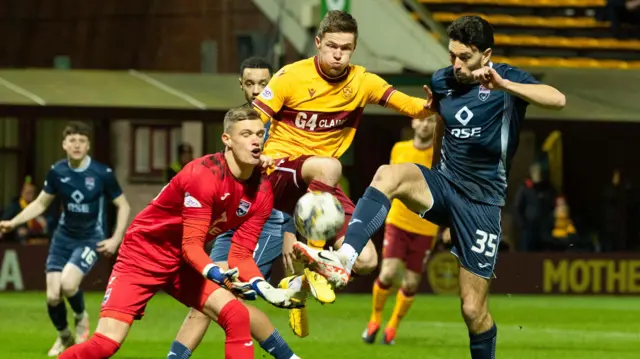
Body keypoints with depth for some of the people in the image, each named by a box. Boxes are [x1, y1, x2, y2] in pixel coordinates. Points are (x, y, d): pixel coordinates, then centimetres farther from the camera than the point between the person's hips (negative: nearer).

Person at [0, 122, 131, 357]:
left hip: (91, 239, -4)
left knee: (68, 283, -27)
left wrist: (116, 239, -11)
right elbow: (40, 204, 9)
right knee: (53, 296, -5)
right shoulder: (57, 172, -5)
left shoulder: (102, 174, -14)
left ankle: (81, 318, 7)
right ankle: (64, 337, 25)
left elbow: (123, 206, -3)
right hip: (64, 237, 4)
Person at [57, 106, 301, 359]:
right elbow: (191, 244, -25)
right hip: (143, 255, -6)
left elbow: (241, 255, -5)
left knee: (237, 317, -15)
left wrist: (262, 287, -23)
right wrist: (214, 273, -43)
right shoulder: (205, 175, -25)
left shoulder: (261, 193, -6)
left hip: (183, 265, 6)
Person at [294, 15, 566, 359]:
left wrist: (503, 85, -41)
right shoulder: (442, 81, 4)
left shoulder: (507, 80, -11)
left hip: (481, 201, -3)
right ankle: (343, 259, -45)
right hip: (443, 185, 4)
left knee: (473, 310, -4)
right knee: (388, 174, -30)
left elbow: (558, 99, -29)